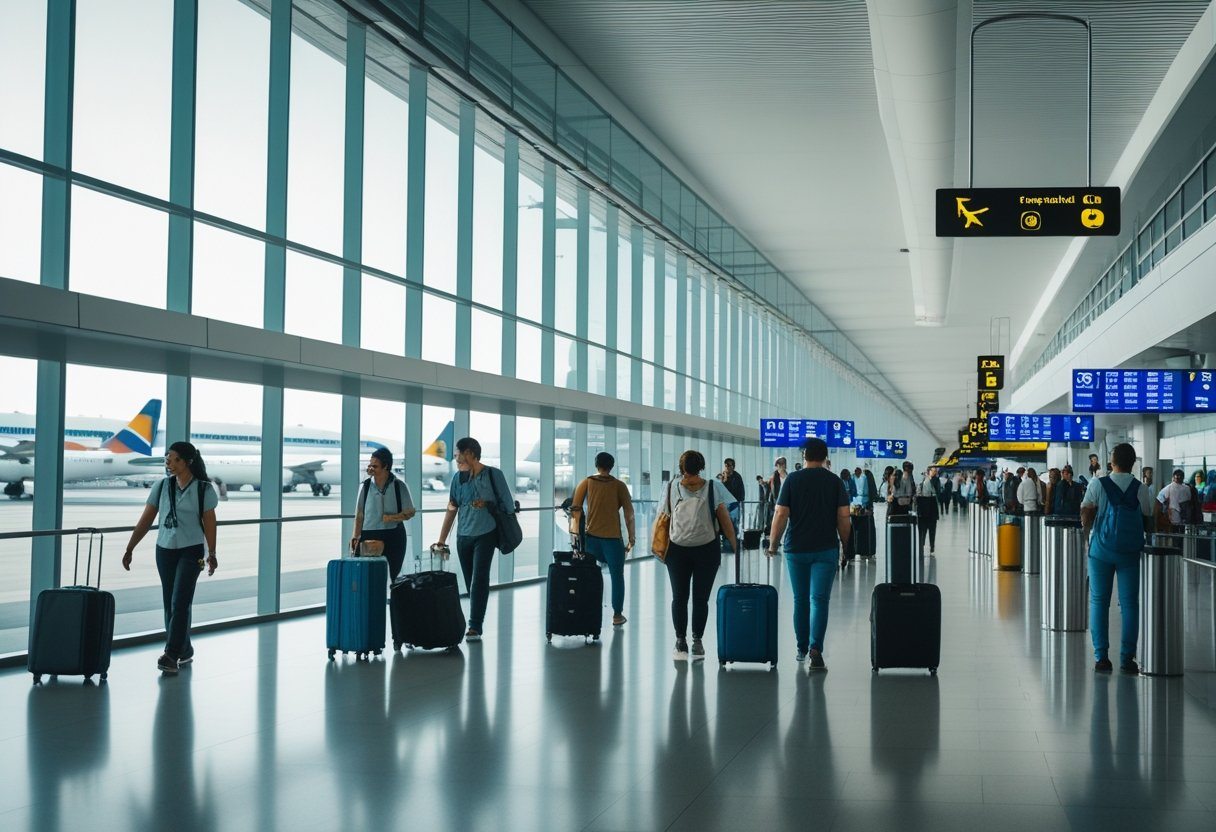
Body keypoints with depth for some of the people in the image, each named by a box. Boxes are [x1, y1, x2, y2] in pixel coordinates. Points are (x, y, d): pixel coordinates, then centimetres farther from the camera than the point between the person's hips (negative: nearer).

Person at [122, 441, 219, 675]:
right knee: (170, 603, 8)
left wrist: (211, 554, -6)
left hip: (191, 551, -4)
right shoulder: (162, 487, 4)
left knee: (180, 603, -12)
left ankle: (171, 655, -13)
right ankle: (185, 651, 21)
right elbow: (145, 521, 5)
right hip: (165, 550, 4)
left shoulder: (203, 489, -5)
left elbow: (209, 522, -3)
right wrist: (129, 549, 2)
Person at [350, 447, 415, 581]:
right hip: (369, 536, 1)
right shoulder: (365, 486, 3)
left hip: (393, 537, 0)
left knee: (392, 576, 4)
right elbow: (359, 515, 5)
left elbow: (410, 512, 3)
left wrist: (392, 517, -13)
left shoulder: (399, 486, -1)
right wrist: (356, 536, -5)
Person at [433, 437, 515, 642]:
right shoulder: (458, 478, 8)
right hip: (463, 536, 4)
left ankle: (475, 626, -11)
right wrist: (441, 540, 8)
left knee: (479, 580, -10)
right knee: (470, 582, 7)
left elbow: (507, 505, 1)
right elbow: (452, 510, 10)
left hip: (485, 535, -4)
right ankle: (476, 624, 17)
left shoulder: (493, 475, -4)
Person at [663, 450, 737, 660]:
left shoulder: (713, 488, -5)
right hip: (678, 550, 1)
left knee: (701, 598, 4)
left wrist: (735, 545, -7)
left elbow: (725, 520, -3)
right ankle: (680, 640, 19)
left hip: (706, 550, -1)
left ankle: (697, 640, 18)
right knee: (679, 597, 7)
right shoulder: (673, 488, 0)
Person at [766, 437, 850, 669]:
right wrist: (845, 544, 10)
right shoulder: (834, 481, 0)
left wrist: (773, 544, 3)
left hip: (796, 549, 1)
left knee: (800, 599, 13)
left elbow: (781, 515, -6)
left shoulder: (793, 480, -2)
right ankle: (815, 648, -19)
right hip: (826, 549, -1)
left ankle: (802, 648, 22)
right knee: (819, 599, -3)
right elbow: (843, 517, -3)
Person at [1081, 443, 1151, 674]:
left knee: (1099, 602, 5)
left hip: (1101, 549, -1)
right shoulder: (1141, 490, 0)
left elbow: (1086, 516, -6)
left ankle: (1101, 657, 2)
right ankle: (1127, 658, 2)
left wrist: (1088, 529, 13)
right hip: (1130, 551, 1)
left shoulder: (1098, 485, -4)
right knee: (1129, 604, 4)